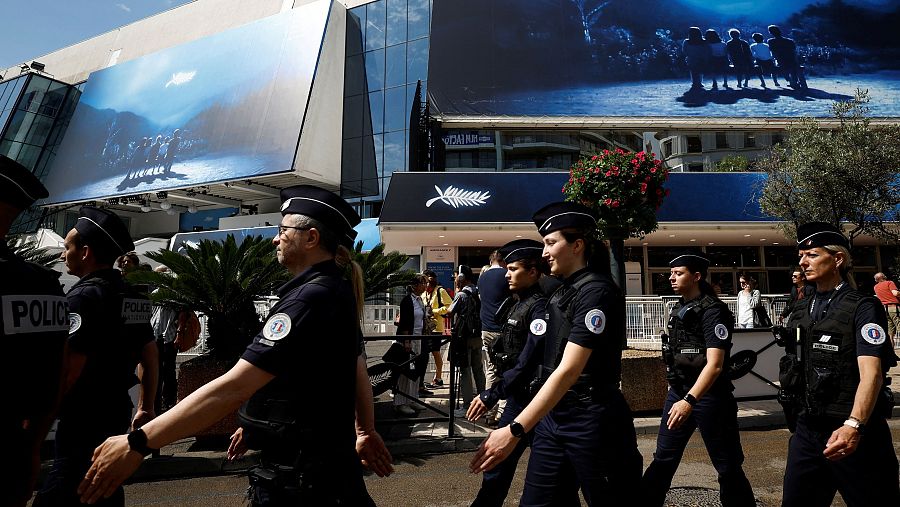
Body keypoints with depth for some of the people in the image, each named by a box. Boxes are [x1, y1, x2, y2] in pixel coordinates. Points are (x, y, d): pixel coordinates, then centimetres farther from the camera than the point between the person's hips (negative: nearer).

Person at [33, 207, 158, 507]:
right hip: (117, 410, 9)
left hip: (85, 417, -9)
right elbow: (150, 356, 15)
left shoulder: (84, 295, -16)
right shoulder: (132, 295, 10)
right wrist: (146, 407, 21)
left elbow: (69, 369, -23)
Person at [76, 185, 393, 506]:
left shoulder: (310, 299, -25)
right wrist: (366, 431, 25)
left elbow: (234, 387, -29)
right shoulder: (338, 291, 6)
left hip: (297, 475, -9)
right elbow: (358, 368, 15)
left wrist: (138, 443, -25)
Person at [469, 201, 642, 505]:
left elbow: (569, 370, -25)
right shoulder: (564, 290, 11)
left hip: (590, 419, -8)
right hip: (552, 414, 8)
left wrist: (515, 429, -29)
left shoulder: (597, 291, -17)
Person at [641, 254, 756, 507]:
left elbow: (714, 364, -23)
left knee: (727, 466, 5)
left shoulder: (712, 310, -14)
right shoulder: (678, 309, 10)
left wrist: (689, 400, -32)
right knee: (663, 459, 11)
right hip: (677, 392, 7)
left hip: (707, 395, -7)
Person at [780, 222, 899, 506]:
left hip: (853, 433, -6)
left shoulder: (862, 307, -8)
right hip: (807, 430, 6)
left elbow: (871, 372, -19)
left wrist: (853, 425, -31)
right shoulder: (801, 312, 12)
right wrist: (799, 416, 14)